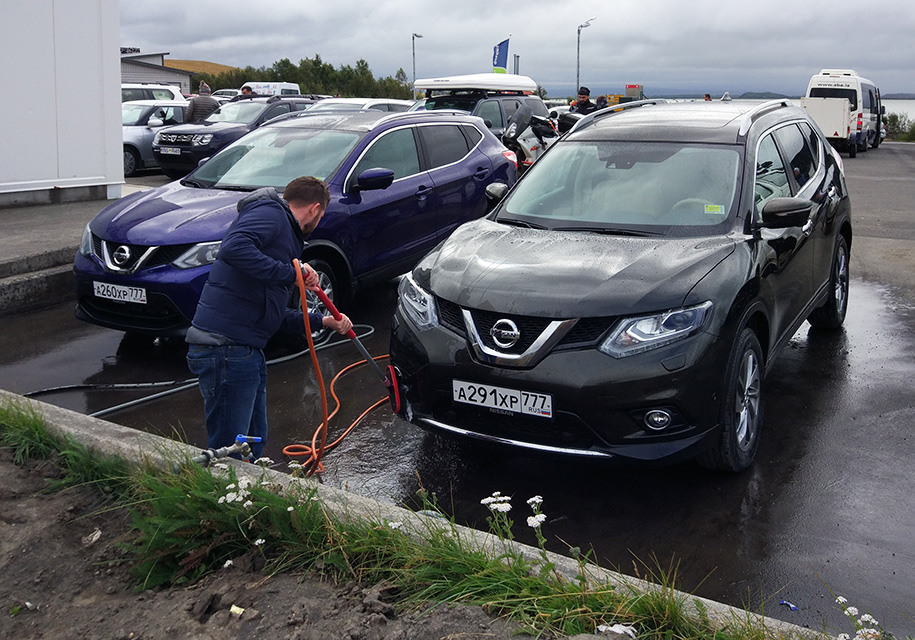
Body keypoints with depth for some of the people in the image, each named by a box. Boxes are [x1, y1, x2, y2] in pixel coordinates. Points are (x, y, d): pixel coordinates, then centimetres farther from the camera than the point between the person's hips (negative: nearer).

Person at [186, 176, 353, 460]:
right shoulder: (269, 212, -4)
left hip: (247, 351, 11)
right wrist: (292, 272, -20)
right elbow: (233, 248, -26)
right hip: (226, 348, -11)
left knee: (254, 442, 20)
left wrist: (323, 321, 34)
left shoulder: (287, 234, 26)